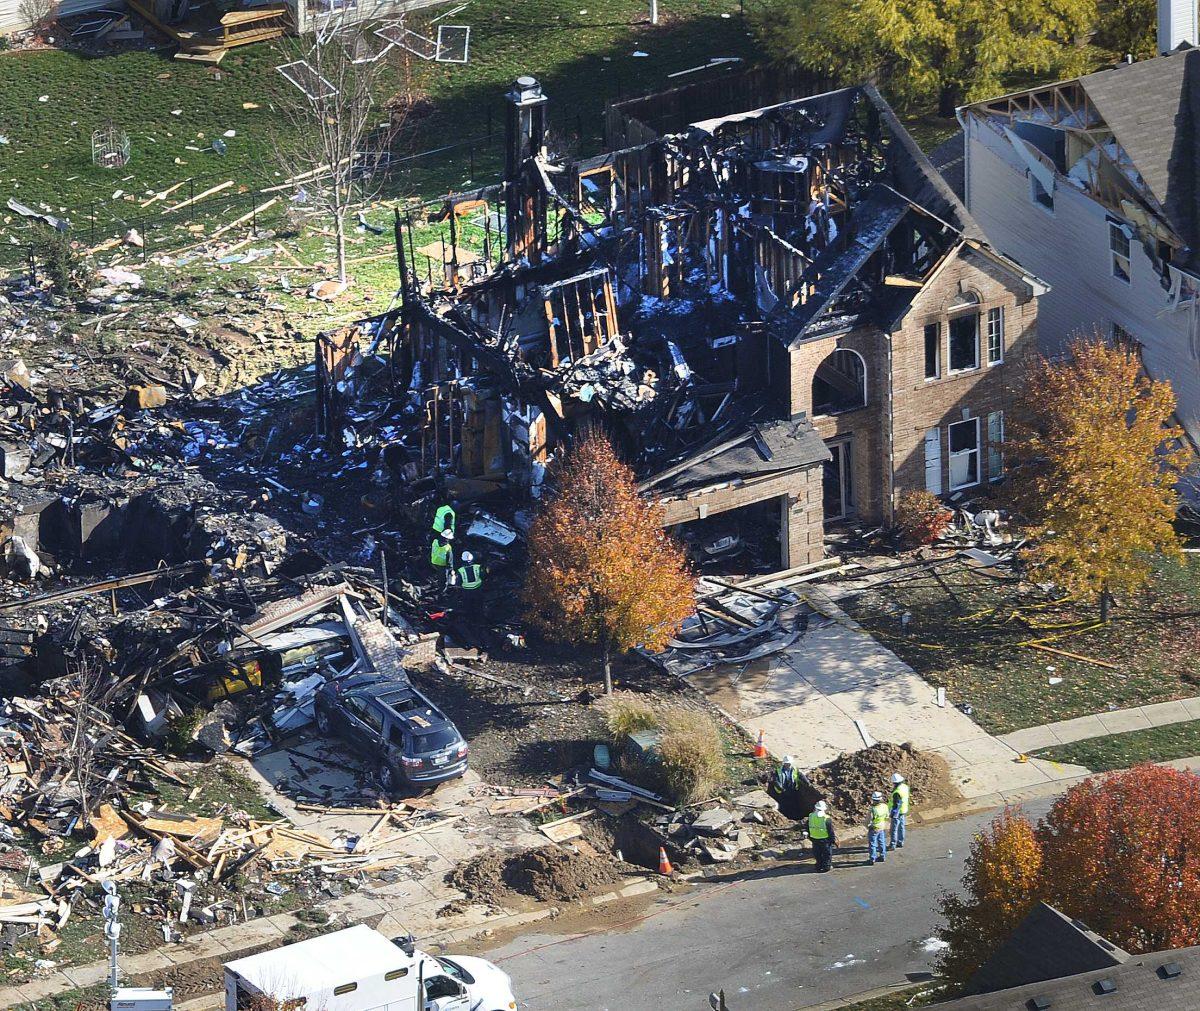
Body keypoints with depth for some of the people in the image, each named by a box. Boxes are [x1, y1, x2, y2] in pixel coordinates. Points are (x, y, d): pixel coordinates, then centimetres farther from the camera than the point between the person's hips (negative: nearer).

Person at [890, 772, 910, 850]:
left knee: (894, 829, 2)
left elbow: (896, 805, -26)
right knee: (901, 827, 18)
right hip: (904, 811, 9)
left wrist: (894, 814, -19)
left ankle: (893, 845, 7)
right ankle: (900, 843, 29)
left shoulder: (897, 792, -29)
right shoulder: (905, 787, -3)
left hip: (898, 812, -9)